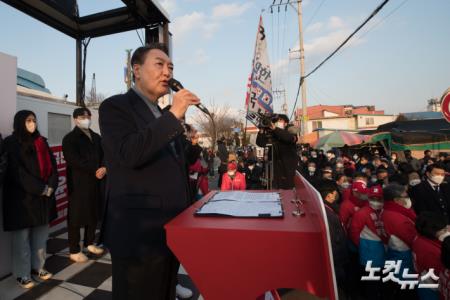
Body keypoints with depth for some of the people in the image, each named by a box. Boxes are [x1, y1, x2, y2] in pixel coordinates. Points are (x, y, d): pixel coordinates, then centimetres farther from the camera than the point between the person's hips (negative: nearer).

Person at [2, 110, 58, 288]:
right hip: (22, 197, -5)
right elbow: (17, 172, -12)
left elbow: (52, 165, 7)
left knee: (41, 235, 11)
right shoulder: (11, 143, -3)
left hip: (44, 197, 5)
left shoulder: (41, 142, 12)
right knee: (22, 237, 5)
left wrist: (50, 187, -8)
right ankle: (23, 274, 17)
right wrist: (41, 189, -16)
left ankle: (38, 267, 24)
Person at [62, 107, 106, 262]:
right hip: (78, 183, -5)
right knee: (76, 216, 2)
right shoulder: (70, 138, -2)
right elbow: (74, 161, -13)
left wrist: (104, 168, -9)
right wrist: (94, 171, -14)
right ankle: (74, 251, 15)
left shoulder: (96, 137, 17)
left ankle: (89, 243, 28)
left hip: (95, 182, 5)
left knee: (94, 214, 11)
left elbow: (104, 155, 12)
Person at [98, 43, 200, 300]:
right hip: (139, 232, -7)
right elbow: (129, 154, -25)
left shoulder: (166, 117, 16)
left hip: (173, 229, 7)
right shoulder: (115, 107, -6)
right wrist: (173, 115, -22)